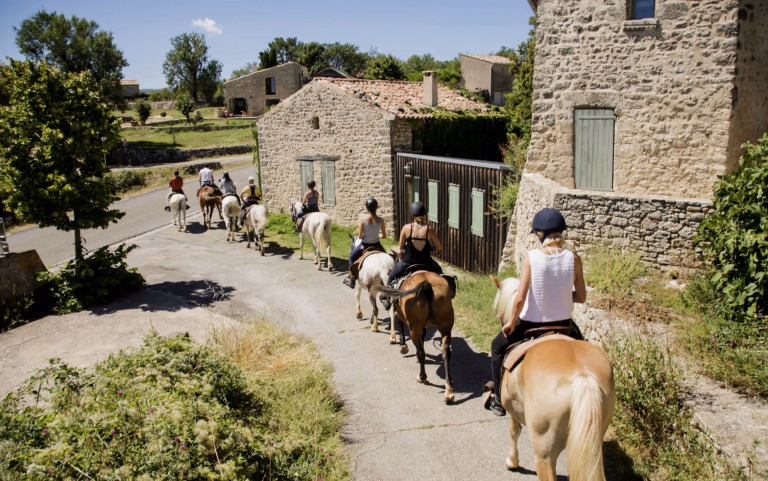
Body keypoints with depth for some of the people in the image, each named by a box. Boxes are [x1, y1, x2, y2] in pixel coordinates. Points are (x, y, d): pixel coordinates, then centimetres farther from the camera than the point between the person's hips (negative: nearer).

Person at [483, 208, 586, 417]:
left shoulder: (531, 257, -17)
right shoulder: (573, 259, -10)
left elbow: (520, 298, -19)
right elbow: (581, 297, -2)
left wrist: (511, 322, -3)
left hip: (531, 323, -2)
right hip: (563, 324, 2)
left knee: (498, 347, 25)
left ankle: (499, 401, 31)